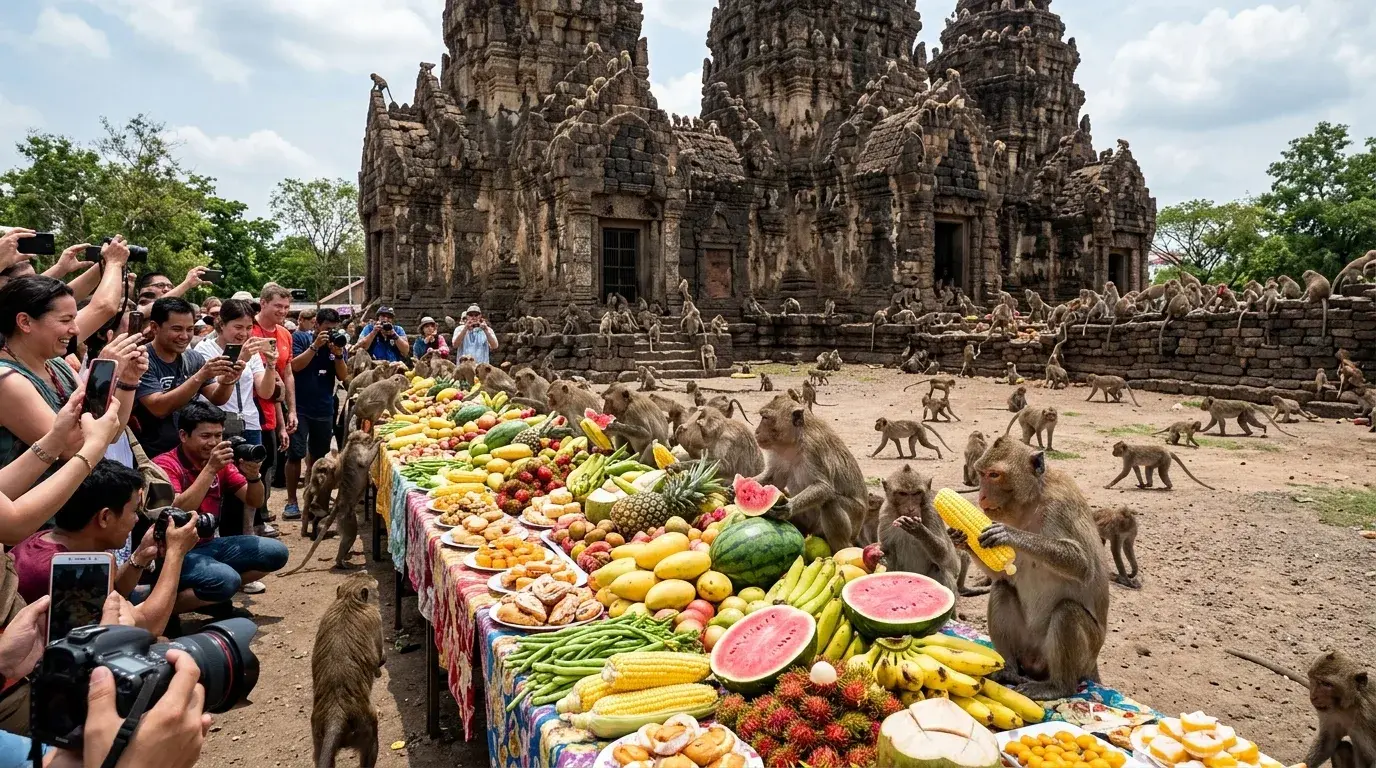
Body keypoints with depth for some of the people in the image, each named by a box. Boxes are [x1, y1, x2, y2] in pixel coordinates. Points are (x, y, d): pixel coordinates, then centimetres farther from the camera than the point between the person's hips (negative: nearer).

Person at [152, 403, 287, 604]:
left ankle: (218, 593, 4)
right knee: (226, 580, -32)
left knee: (276, 552, -5)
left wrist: (253, 476, -17)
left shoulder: (221, 462, 5)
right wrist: (210, 469, -29)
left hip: (209, 544, 7)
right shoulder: (165, 465, -13)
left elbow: (255, 502, 5)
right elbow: (178, 512, -27)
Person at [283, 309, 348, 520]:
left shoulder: (337, 343, 7)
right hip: (300, 408, -4)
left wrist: (338, 354, -14)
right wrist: (315, 346, -20)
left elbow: (343, 377, 1)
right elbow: (295, 366, -15)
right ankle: (291, 502, 1)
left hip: (324, 410, 4)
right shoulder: (300, 338, -2)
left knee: (318, 455, 9)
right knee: (296, 454, -7)